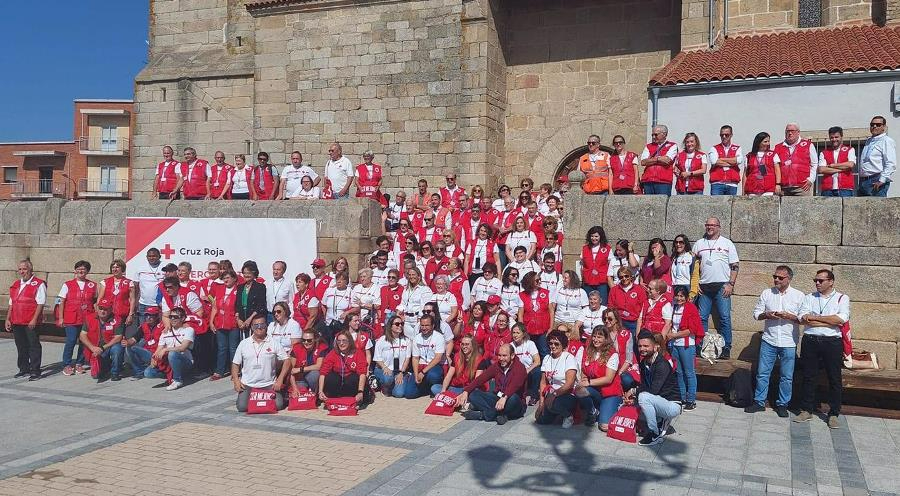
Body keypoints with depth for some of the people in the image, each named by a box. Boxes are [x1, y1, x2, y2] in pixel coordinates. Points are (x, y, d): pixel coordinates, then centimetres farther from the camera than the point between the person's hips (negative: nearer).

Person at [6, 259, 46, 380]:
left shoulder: (38, 284, -6)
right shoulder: (15, 285, 17)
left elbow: (40, 303, -12)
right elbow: (11, 303, 21)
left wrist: (34, 319, -18)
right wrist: (8, 319, 14)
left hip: (31, 323, -7)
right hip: (16, 322, 7)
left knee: (34, 346, -3)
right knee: (21, 346, 14)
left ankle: (35, 371, 2)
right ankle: (24, 369, 24)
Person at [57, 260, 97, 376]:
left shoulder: (93, 285, 10)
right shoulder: (67, 285, 7)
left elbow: (96, 300, 19)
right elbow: (61, 302, 6)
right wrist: (60, 318, 0)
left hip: (87, 318, 2)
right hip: (71, 319, -2)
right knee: (71, 341, -8)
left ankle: (79, 364, 17)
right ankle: (67, 365, 3)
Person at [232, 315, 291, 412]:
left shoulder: (274, 343, 0)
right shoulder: (244, 343, 6)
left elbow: (286, 361, 0)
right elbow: (235, 364, 10)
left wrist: (279, 380, -9)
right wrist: (236, 381, -4)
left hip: (269, 384, -1)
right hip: (248, 385, 1)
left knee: (278, 405, -20)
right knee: (242, 407, -19)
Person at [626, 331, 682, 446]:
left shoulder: (662, 364, -22)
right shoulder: (644, 363, 4)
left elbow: (653, 390, -28)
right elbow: (644, 386, 5)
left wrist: (634, 391, -16)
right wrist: (632, 397, -14)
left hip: (672, 405, -9)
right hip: (660, 403, 9)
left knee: (644, 397, -33)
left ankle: (656, 434, -16)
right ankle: (661, 421, 13)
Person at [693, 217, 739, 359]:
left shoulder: (727, 243, 6)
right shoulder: (699, 244, 12)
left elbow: (735, 266, 3)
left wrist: (731, 284, -7)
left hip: (722, 286, -2)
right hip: (704, 287, 3)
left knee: (725, 318, -5)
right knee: (701, 318, 3)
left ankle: (726, 348, 0)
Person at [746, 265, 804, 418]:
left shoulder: (799, 296, 0)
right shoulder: (767, 293, 6)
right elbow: (756, 313, 9)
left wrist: (791, 317, -17)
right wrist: (766, 315, -10)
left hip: (789, 343, -2)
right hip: (769, 340, 2)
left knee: (786, 376, 6)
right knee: (762, 373, 5)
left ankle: (782, 404, 19)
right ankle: (759, 402, 15)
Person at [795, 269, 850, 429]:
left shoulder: (842, 298, 4)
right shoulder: (809, 297, 10)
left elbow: (842, 319, -14)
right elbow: (803, 318, -5)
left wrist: (815, 317, -9)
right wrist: (830, 322, -10)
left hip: (832, 342, -2)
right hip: (810, 341, 2)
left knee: (835, 379, 3)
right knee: (808, 377, 8)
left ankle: (833, 414, 15)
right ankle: (806, 411, 19)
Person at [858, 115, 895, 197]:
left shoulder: (887, 141, -3)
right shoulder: (868, 141, 22)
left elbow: (891, 164, -13)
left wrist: (882, 180, -20)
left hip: (876, 181, -8)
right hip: (863, 181, 8)